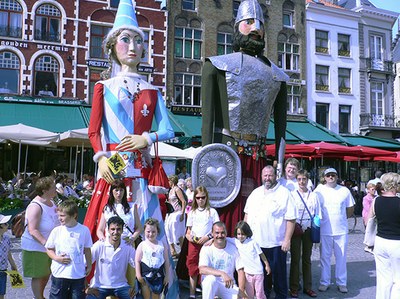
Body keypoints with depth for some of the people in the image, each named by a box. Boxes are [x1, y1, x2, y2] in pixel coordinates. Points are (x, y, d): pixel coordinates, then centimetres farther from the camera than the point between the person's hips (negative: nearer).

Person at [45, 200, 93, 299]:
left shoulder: (84, 230, -5)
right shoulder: (56, 231, -4)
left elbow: (87, 250, 6)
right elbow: (49, 249, 6)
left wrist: (89, 265, 9)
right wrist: (56, 258, -12)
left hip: (78, 274, 0)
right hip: (59, 273, 1)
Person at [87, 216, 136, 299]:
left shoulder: (128, 248, -5)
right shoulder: (99, 246, -11)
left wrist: (134, 286, -13)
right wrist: (86, 287, -14)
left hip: (120, 286, 2)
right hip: (100, 286, -1)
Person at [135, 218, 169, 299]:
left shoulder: (162, 245, 1)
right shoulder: (142, 245, -4)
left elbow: (166, 261, 5)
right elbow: (137, 261, -4)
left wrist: (166, 275, 5)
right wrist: (138, 275, -8)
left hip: (158, 275, 2)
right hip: (146, 275, -2)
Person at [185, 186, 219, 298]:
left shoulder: (212, 211, 1)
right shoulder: (192, 212, 11)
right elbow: (189, 229, 14)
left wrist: (208, 237, -15)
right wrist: (188, 236, -7)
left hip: (207, 242, -3)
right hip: (193, 243, 3)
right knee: (192, 268, 6)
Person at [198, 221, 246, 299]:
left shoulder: (233, 248, -1)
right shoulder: (206, 248, -10)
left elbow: (240, 270, -2)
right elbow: (202, 269, -24)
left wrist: (241, 291, -15)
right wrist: (222, 274, -35)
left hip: (229, 284, 3)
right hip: (210, 284, -3)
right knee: (211, 278, -35)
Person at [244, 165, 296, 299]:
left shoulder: (284, 193, -8)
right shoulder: (255, 193, 10)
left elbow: (291, 219, -10)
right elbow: (247, 213, 16)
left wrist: (287, 240, -14)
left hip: (276, 243, -5)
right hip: (256, 241, 5)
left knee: (278, 273, 6)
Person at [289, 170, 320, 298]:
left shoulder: (314, 196, 5)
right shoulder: (292, 195, -3)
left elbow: (317, 215, 7)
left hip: (308, 230, 3)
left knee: (307, 259, 13)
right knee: (295, 259, 2)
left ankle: (308, 287, 23)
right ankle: (294, 288, 12)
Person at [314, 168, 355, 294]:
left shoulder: (345, 190, 3)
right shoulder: (319, 190, -3)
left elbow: (350, 208, 12)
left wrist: (342, 219, 8)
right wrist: (319, 219, 1)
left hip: (341, 230, 1)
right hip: (325, 230, -1)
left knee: (341, 257, 9)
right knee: (325, 257, 7)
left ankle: (342, 283, 22)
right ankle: (324, 282, 19)